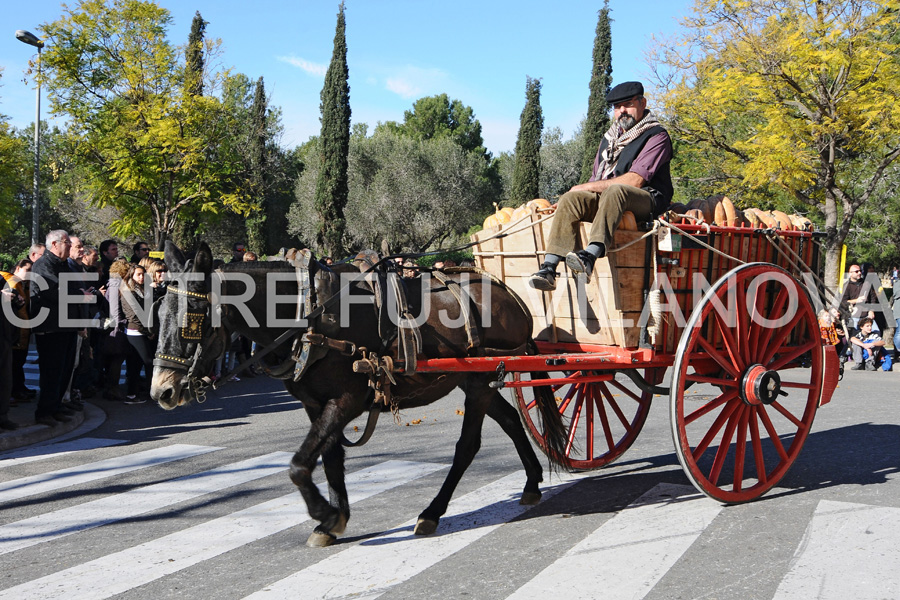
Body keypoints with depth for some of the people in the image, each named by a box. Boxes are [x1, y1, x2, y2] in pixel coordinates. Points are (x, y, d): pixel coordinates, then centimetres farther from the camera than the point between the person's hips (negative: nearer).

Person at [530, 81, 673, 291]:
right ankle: (549, 268, -35)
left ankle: (590, 255, -57)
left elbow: (635, 180, -13)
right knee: (571, 198, -21)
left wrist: (587, 187, -10)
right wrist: (582, 192, -2)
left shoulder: (657, 136, 0)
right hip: (608, 201, 6)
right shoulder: (610, 138, 22)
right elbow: (596, 178, 21)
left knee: (615, 191, -37)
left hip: (646, 201, -6)